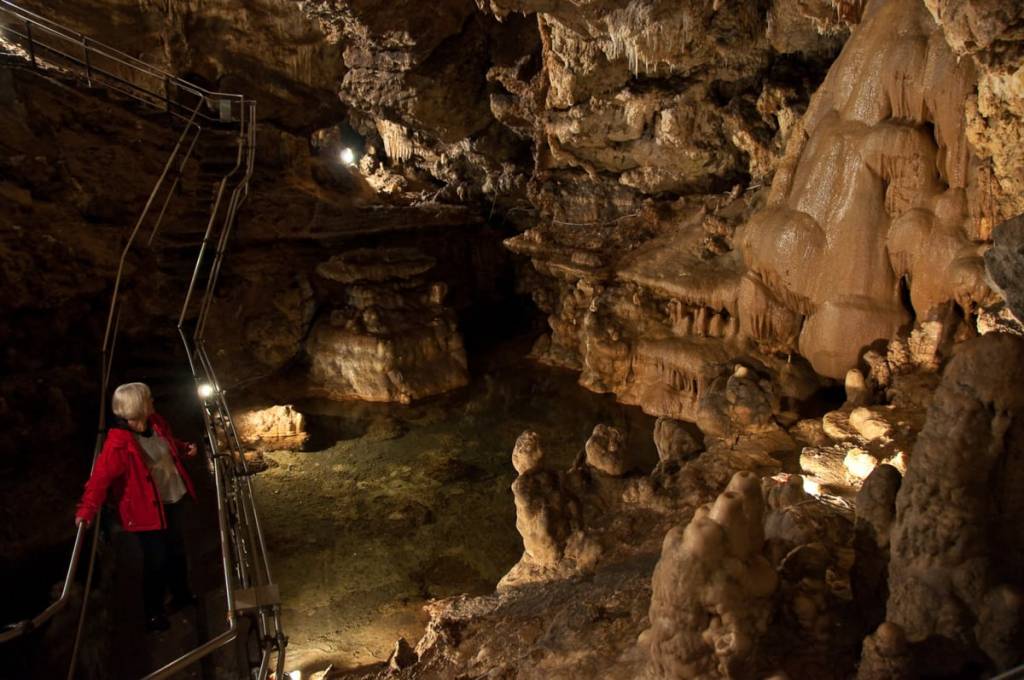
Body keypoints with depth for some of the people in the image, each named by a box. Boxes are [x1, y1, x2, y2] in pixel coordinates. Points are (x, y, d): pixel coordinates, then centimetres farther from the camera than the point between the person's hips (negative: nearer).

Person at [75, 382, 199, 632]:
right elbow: (101, 477, -30)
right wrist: (87, 510, -36)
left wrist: (185, 448, 0)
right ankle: (153, 613, 23)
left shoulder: (155, 423, -5)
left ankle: (181, 595, 45)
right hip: (147, 509, -8)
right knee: (157, 560, 2)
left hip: (172, 500, 8)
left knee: (177, 550, 23)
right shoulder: (118, 443, -28)